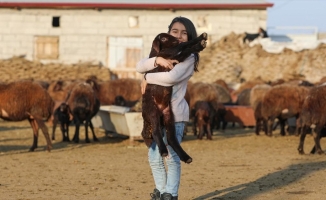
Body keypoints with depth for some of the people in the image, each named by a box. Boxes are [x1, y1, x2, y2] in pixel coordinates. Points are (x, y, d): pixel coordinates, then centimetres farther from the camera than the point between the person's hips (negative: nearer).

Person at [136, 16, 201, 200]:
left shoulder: (189, 57, -5)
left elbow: (171, 78, -22)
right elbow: (140, 66, -2)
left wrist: (148, 78, -8)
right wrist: (157, 60, -20)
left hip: (174, 112, -6)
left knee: (171, 156, -6)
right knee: (154, 157, 7)